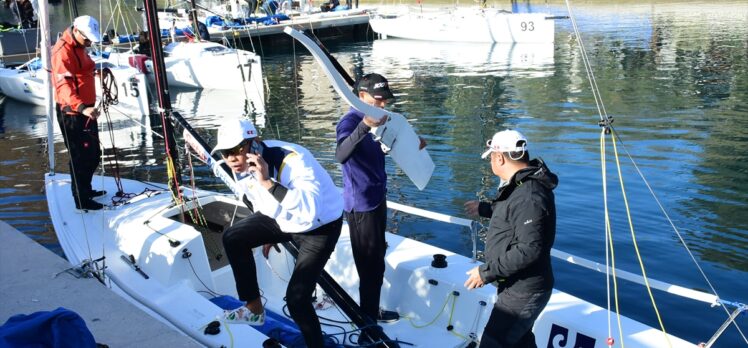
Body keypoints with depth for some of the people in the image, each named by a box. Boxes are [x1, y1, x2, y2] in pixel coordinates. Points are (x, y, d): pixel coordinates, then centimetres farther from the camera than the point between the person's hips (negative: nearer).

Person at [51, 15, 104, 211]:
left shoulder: (78, 47, 11)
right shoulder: (63, 51, -20)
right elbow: (63, 85, -32)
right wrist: (81, 107, -44)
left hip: (85, 109, 10)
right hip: (72, 112, -10)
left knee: (93, 154, 19)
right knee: (81, 156, -3)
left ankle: (86, 190, 35)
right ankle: (81, 200, 7)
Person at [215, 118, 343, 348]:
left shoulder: (293, 160, -36)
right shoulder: (242, 168, -9)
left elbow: (311, 209, -49)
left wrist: (267, 182, -50)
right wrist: (266, 234, 24)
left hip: (320, 225, -8)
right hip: (281, 218, 8)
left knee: (296, 299, -15)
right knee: (233, 238, 6)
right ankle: (254, 308, 21)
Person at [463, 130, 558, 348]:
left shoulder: (528, 196, -28)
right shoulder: (521, 185, 7)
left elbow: (529, 249, -32)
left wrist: (487, 272, -26)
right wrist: (484, 209, 37)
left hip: (524, 292, -11)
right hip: (517, 286, 11)